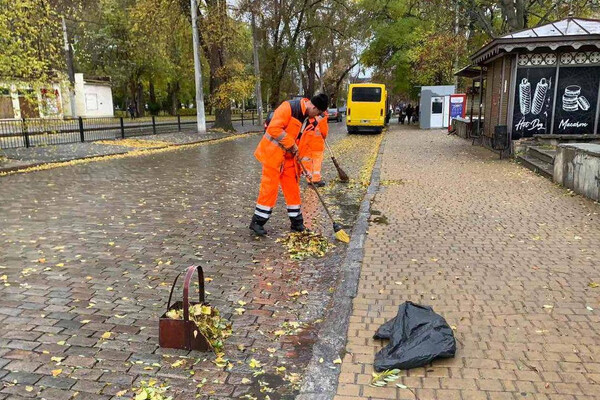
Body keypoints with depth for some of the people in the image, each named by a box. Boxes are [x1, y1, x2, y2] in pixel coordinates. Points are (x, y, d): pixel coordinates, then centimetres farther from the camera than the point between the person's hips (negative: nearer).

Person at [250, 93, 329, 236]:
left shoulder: (308, 116, 6)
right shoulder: (288, 107, -21)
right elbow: (274, 128, -26)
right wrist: (291, 144, -21)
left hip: (289, 155, 8)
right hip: (273, 153, -8)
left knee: (292, 187, 9)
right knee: (270, 187, -5)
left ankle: (297, 223, 19)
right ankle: (257, 222, 7)